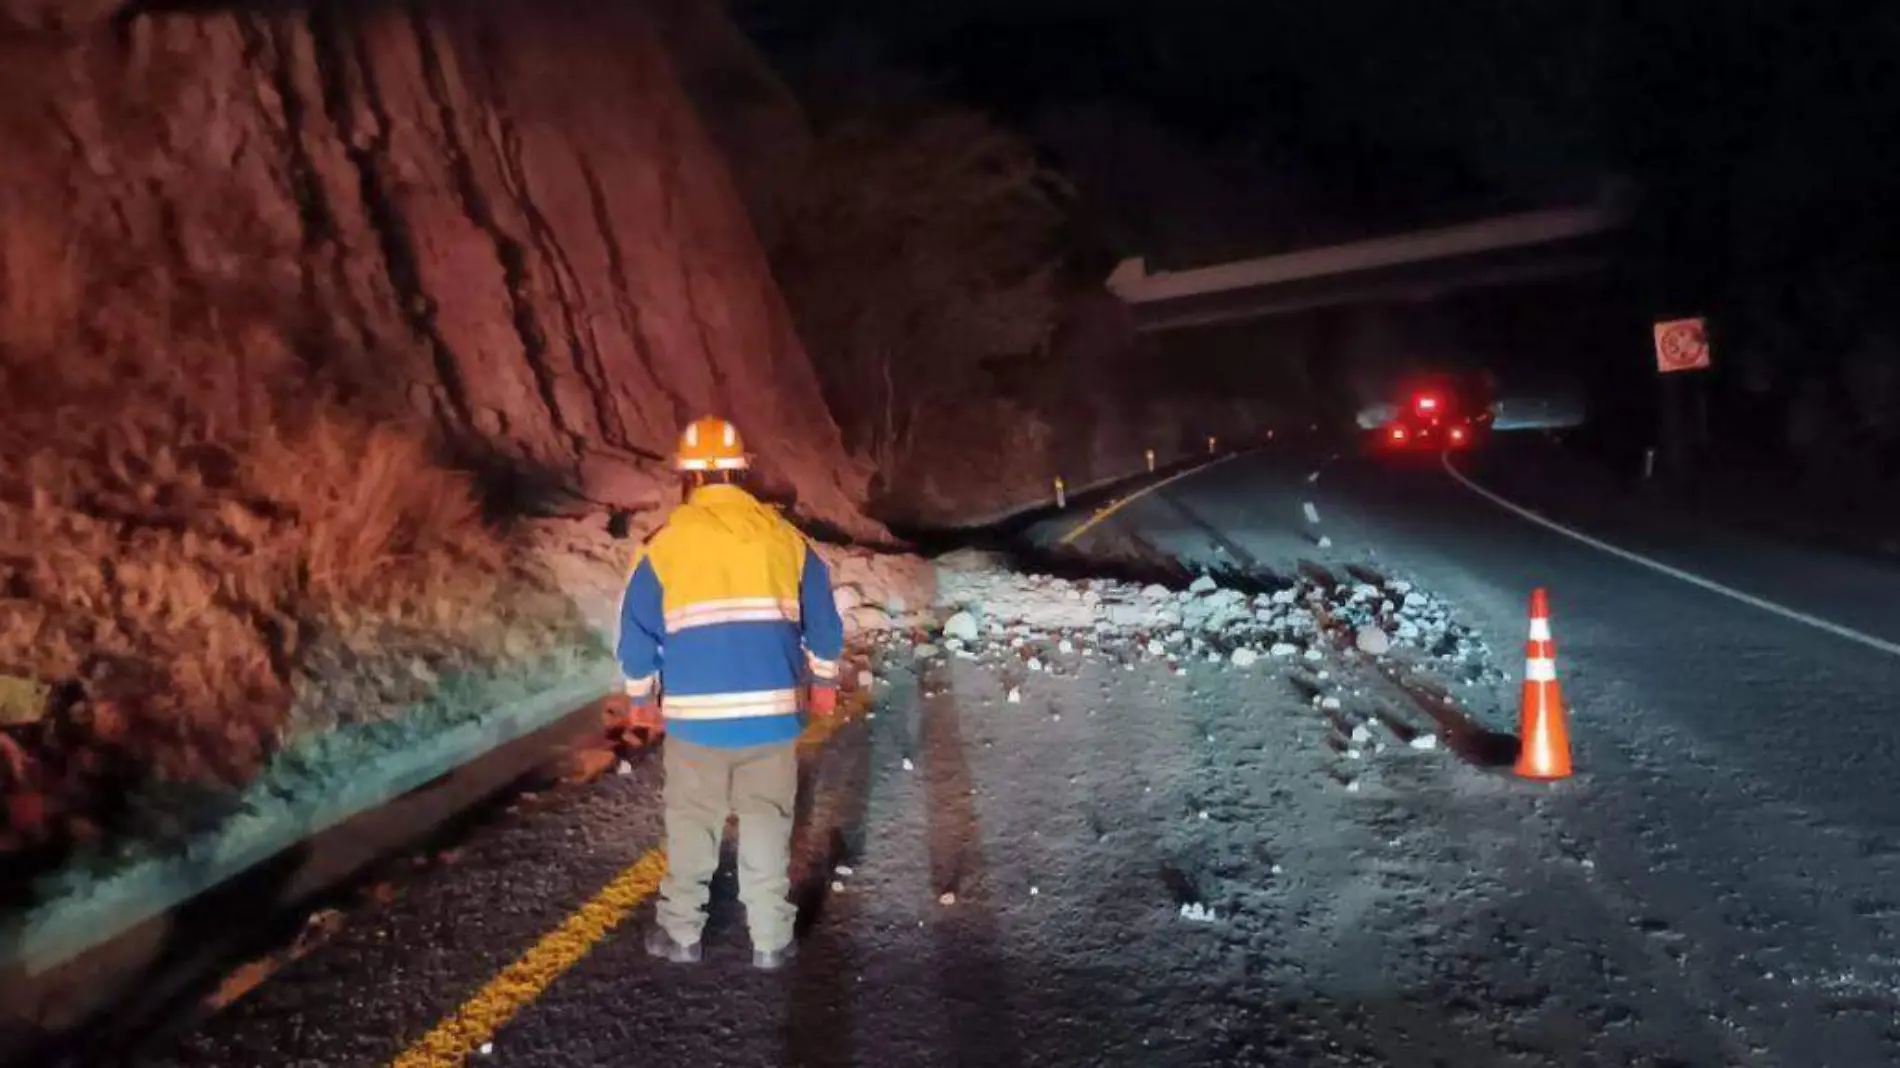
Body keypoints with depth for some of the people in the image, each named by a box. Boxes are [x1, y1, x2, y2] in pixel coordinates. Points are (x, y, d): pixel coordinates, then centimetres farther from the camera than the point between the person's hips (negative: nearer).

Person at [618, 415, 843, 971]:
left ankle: (680, 934, 25)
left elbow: (638, 629, 2)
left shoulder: (666, 542, -3)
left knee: (692, 824, 14)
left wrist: (641, 693, 18)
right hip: (772, 709, 1)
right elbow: (822, 619, 8)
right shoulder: (784, 536, 2)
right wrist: (823, 680, 23)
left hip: (695, 714, -1)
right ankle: (771, 941, 16)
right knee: (767, 823, 11)